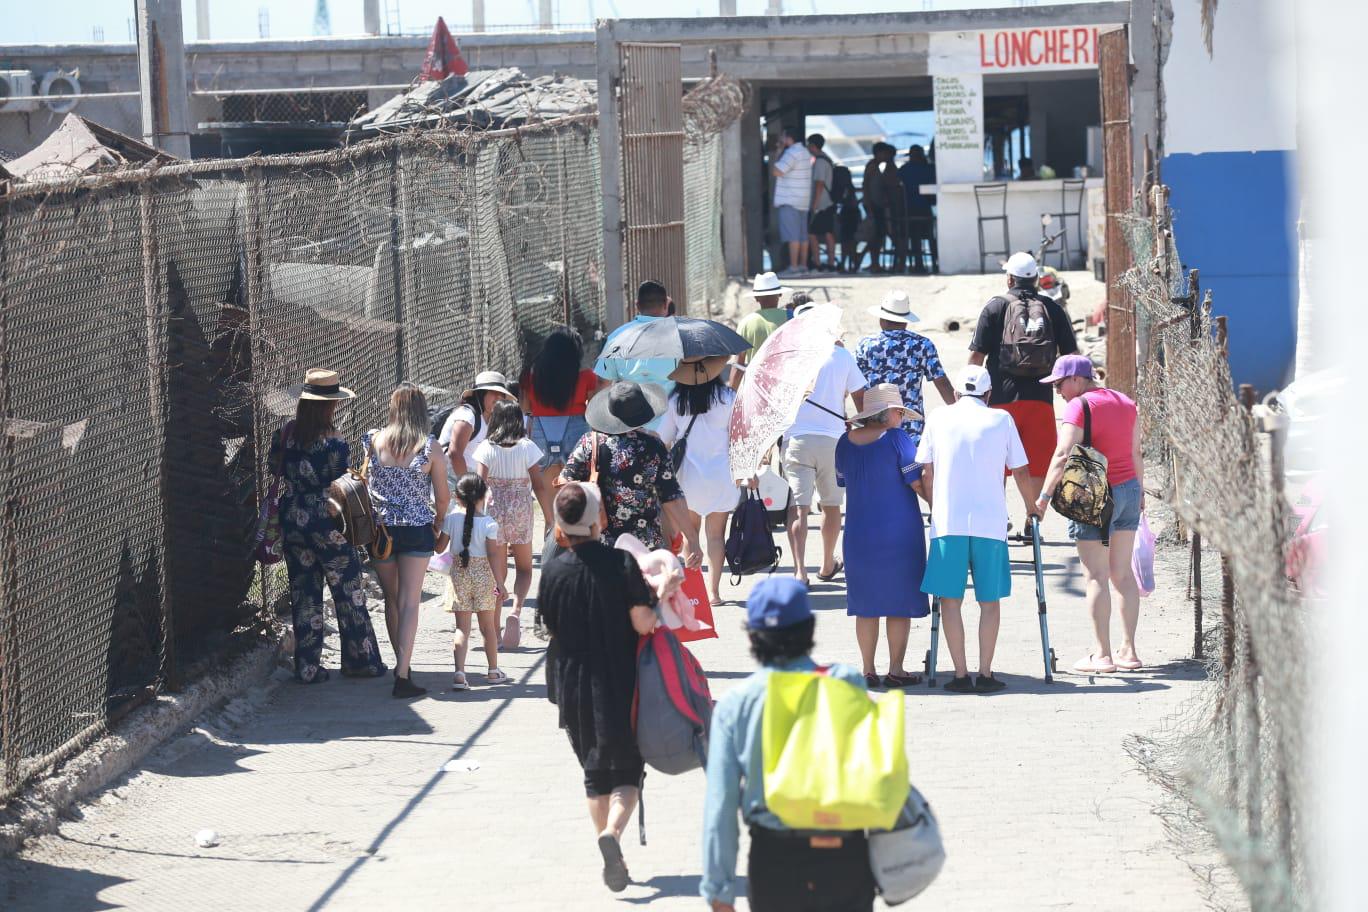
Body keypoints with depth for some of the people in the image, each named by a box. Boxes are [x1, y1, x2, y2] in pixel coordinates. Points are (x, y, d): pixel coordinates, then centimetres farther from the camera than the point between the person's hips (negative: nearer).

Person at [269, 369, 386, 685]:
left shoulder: (283, 436, -2)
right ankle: (359, 659, 17)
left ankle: (307, 666, 12)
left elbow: (275, 472, 8)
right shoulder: (335, 443, -17)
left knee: (303, 594, 11)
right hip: (328, 525, -5)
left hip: (292, 524, 5)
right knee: (349, 593, 9)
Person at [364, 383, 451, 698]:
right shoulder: (429, 447, -7)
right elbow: (443, 496, -2)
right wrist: (438, 525, 15)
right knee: (410, 602, -2)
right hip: (417, 530, -2)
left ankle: (401, 664, 28)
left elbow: (364, 483, 7)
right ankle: (403, 675, -11)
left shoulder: (374, 441, -2)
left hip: (380, 528, 2)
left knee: (391, 598, 17)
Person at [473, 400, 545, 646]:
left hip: (493, 511, 0)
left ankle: (495, 631, 8)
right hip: (520, 512, 0)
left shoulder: (486, 448, -5)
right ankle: (516, 611, -11)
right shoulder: (527, 448, -6)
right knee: (524, 568, 16)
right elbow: (539, 485, -5)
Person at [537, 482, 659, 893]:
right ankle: (613, 831, -19)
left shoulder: (553, 572, -4)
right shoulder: (622, 563, -13)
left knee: (595, 773, 17)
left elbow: (553, 631, 6)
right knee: (628, 770, 7)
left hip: (574, 687, 3)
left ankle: (608, 849, 17)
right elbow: (643, 624, -15)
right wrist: (653, 603, 5)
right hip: (620, 686, -3)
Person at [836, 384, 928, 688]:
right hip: (898, 534, -5)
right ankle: (896, 670, 6)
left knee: (866, 604, 11)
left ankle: (868, 671, 12)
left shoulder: (845, 443, 4)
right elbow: (917, 483, -12)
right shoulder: (896, 439, -12)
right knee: (900, 601, 5)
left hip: (858, 534, 5)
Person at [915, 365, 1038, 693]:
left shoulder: (938, 418, 8)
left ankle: (961, 674, 0)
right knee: (990, 600, 8)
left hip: (948, 520, 0)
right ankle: (985, 673, 4)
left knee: (950, 599, 5)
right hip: (991, 521, 0)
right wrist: (1032, 508, 26)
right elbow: (1020, 472, 10)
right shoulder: (1001, 420, 7)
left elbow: (926, 472, 9)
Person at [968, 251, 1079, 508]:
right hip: (1040, 399, 1)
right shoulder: (1052, 309, 7)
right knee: (1037, 469, 4)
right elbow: (1071, 355, 7)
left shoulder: (996, 307, 1)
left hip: (1002, 398, -1)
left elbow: (976, 355, -2)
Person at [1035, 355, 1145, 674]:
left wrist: (1045, 495, -19)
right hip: (1129, 489, 7)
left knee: (1097, 576, -3)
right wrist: (1140, 491, 25)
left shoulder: (1079, 406, -12)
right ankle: (1128, 650, 13)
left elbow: (1063, 455, -20)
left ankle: (1101, 655, -3)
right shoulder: (1125, 402, 10)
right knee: (1123, 573, 12)